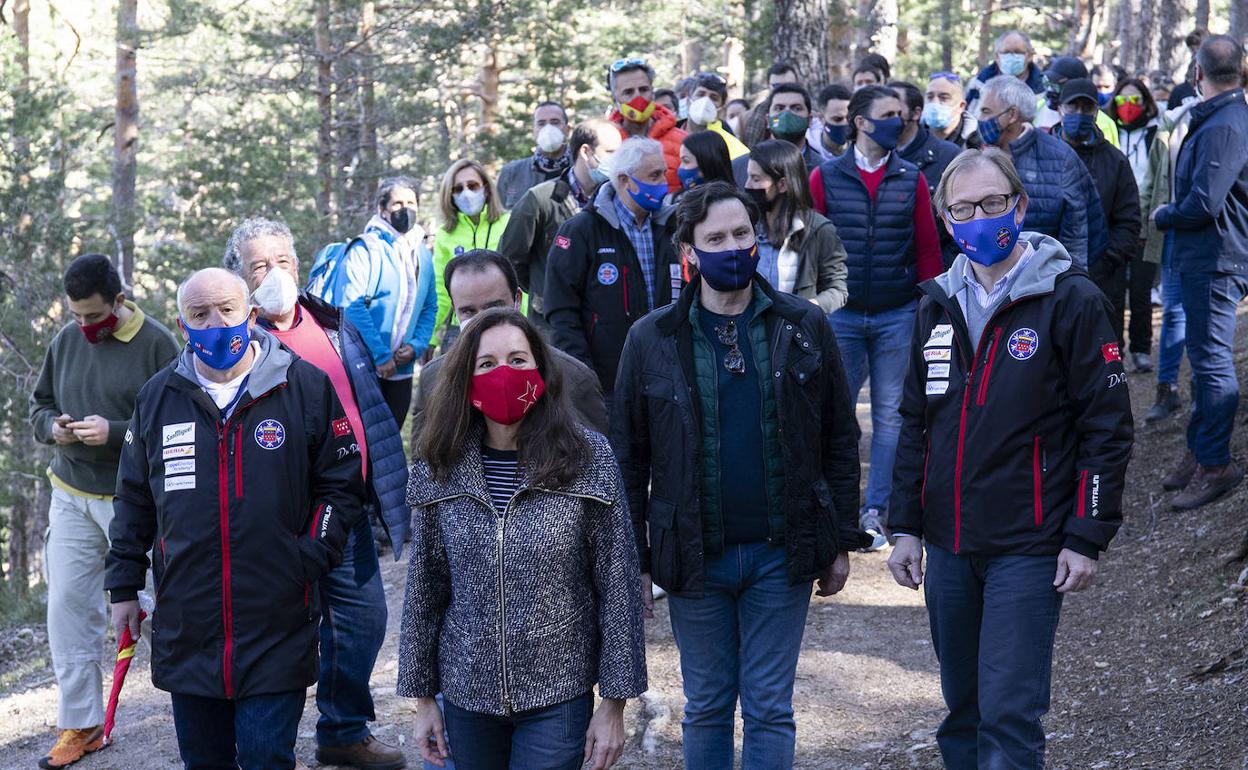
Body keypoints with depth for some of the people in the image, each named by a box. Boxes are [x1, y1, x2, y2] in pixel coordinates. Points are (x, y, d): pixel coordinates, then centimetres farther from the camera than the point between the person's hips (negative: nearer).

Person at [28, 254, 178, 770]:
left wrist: (115, 432, -22)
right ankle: (81, 724, 10)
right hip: (73, 496, 5)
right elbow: (39, 403, 18)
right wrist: (53, 427, -5)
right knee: (67, 604, 1)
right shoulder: (66, 340, 7)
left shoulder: (156, 344, -10)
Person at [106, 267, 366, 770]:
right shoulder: (158, 397, 7)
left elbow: (341, 486, 2)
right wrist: (124, 585, 13)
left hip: (277, 630, -3)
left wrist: (310, 562, -8)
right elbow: (134, 499, 16)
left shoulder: (306, 387, -2)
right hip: (186, 629, 3)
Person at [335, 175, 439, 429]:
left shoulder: (423, 255, 12)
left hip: (401, 370, 6)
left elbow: (430, 308, 15)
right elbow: (352, 306, -16)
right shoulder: (366, 249, -9)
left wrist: (416, 346, -3)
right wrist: (381, 357, -18)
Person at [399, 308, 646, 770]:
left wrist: (615, 702, -4)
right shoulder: (439, 470, 0)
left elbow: (618, 588, -4)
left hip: (558, 697, -2)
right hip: (467, 694, 3)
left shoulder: (589, 460, -7)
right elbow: (423, 590, 6)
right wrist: (422, 698, 7)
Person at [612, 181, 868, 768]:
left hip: (782, 554, 0)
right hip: (695, 557, 0)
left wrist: (841, 542, 3)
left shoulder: (804, 328, 0)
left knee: (770, 709, 6)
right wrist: (633, 561, 0)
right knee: (706, 708, 11)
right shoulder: (653, 340, -2)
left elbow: (840, 441, 5)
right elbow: (628, 459, 2)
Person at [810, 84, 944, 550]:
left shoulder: (911, 180, 4)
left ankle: (875, 512, 12)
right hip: (840, 315, -1)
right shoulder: (825, 178, 0)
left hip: (897, 315, 1)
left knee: (890, 415, 4)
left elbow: (928, 249, 5)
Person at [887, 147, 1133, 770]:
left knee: (1009, 716, -8)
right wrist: (905, 527, 10)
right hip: (948, 547, 6)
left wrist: (1087, 538, -12)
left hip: (1028, 549, -6)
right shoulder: (939, 304, 9)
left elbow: (1107, 427, -9)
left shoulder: (1070, 300, -8)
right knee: (962, 709, 13)